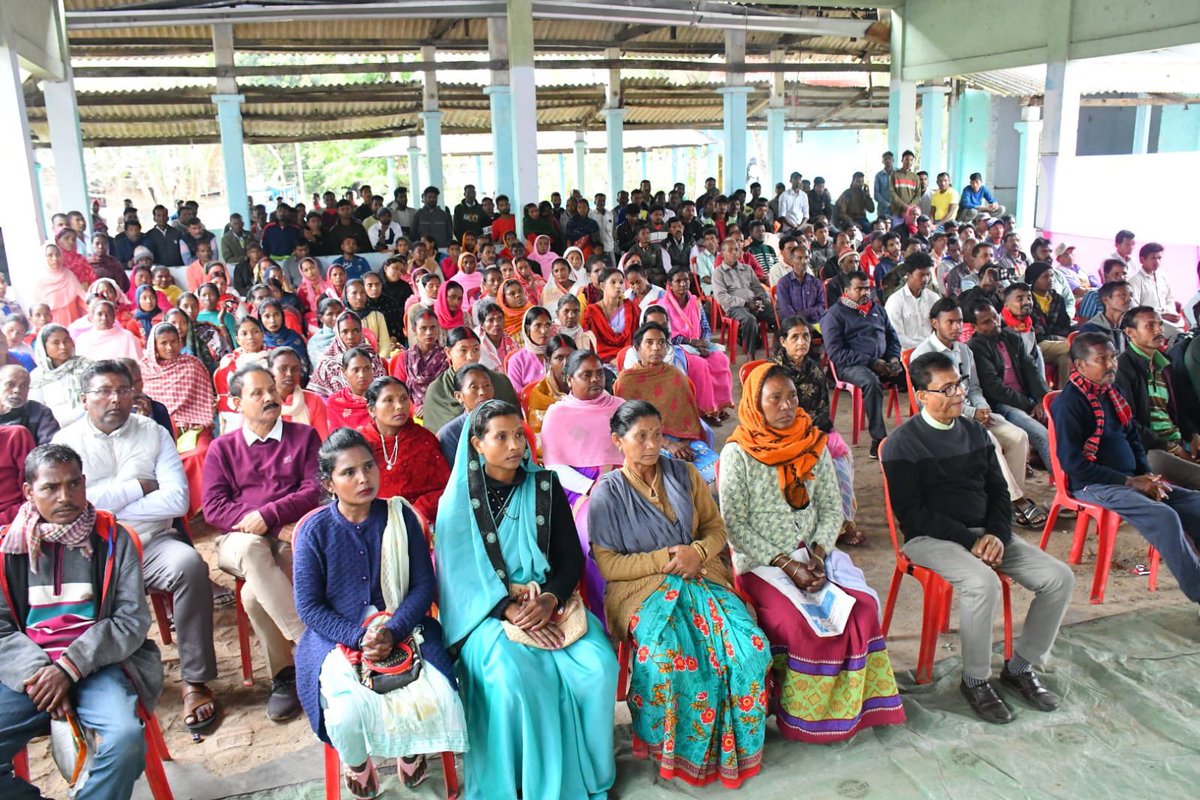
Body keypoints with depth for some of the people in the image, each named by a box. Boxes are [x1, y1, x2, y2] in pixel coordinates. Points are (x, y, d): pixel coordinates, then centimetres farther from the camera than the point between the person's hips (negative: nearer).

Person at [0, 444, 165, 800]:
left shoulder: (114, 540, 2)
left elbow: (133, 619, -2)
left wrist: (70, 667, -13)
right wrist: (37, 672, -13)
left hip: (97, 664, -1)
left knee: (125, 739, -30)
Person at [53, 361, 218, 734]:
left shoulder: (154, 434, 7)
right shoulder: (67, 441, 6)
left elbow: (177, 500, -6)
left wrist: (108, 506, -7)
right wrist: (141, 486, -5)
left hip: (152, 544, 0)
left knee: (189, 564, -30)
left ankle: (195, 681, -20)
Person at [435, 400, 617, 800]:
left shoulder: (545, 485, 5)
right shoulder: (458, 501, -2)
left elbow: (572, 557, 4)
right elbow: (460, 574, -6)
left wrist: (550, 598, -15)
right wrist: (509, 609, -19)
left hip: (550, 600, 3)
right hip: (487, 611, -2)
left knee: (599, 666, -22)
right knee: (515, 680, -31)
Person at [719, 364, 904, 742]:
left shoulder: (814, 444, 7)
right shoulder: (738, 453, -8)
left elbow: (832, 508, 8)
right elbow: (735, 524, -11)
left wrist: (817, 553, -9)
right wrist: (785, 564, -16)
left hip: (813, 553, 5)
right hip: (760, 561, -4)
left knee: (863, 606, -19)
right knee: (805, 625, -26)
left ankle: (851, 706, 0)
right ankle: (805, 719, -1)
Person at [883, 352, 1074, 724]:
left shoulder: (974, 432, 12)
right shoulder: (903, 443, -9)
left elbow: (998, 490, 14)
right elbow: (911, 512, -14)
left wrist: (997, 534, -6)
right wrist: (969, 540, -19)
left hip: (985, 533, 7)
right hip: (930, 539, -7)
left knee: (1060, 577, -8)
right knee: (983, 583, -34)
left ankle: (1020, 666, 9)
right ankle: (975, 680, -11)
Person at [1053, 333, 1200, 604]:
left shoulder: (1111, 392, 12)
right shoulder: (1069, 403, -14)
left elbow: (1133, 438, 20)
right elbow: (1073, 463, -18)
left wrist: (1148, 476, 2)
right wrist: (1129, 482, -16)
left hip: (1129, 480, 9)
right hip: (1093, 486, -9)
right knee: (1163, 516, -25)